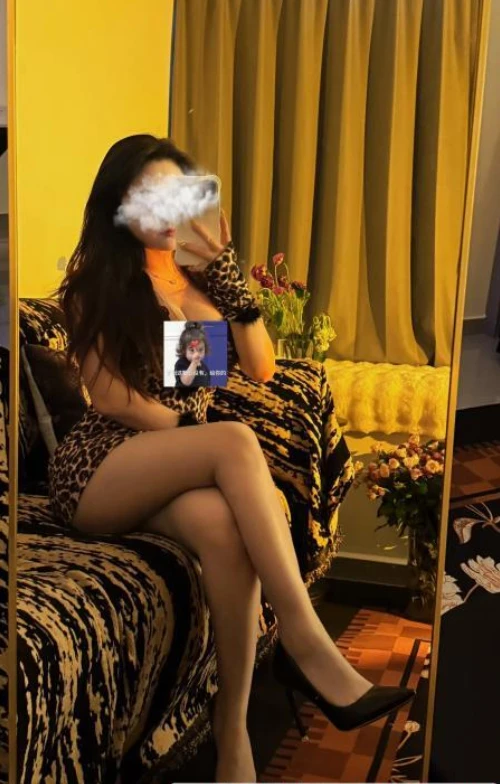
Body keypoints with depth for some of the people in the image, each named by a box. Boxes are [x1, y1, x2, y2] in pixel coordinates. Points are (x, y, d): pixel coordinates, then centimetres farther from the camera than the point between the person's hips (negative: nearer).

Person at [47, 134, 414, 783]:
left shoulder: (200, 279, 16)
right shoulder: (95, 280, 3)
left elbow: (261, 368, 3)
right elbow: (109, 396, -7)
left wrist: (226, 270, -5)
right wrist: (199, 436, -15)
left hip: (175, 474, 4)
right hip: (100, 469, -3)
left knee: (224, 525, -36)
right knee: (237, 441, -35)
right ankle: (307, 644, -36)